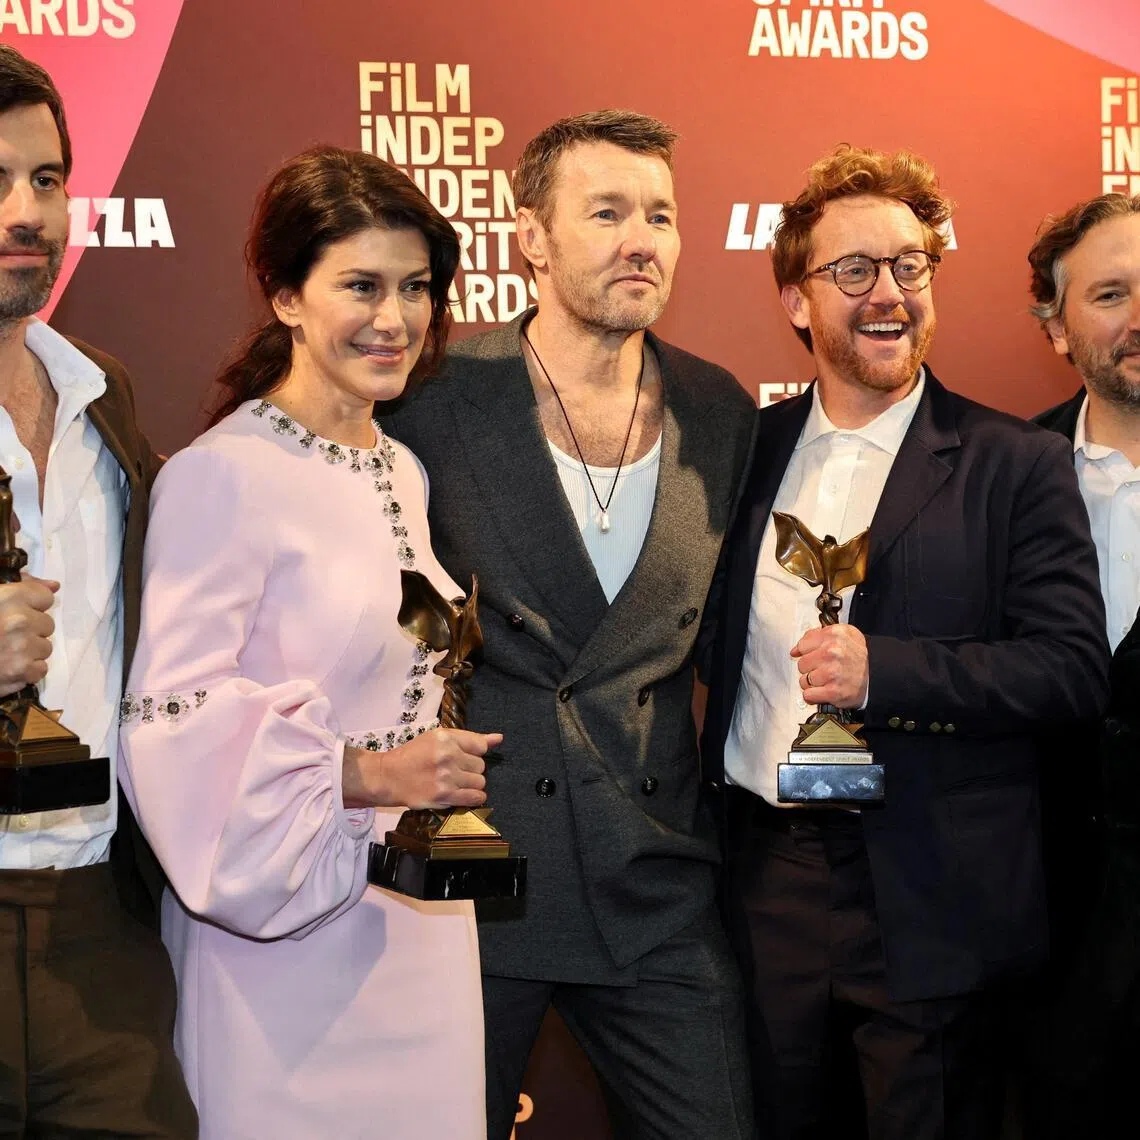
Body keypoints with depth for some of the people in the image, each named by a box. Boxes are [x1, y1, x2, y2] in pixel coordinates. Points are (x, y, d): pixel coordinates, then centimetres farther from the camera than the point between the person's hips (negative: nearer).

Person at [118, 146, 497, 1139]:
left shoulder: (405, 474, 11)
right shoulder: (223, 475, -13)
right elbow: (169, 714, -18)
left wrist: (441, 767, 13)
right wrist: (361, 773, -23)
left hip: (422, 925, 7)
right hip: (286, 933, -7)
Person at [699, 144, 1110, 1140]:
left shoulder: (1015, 465, -5)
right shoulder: (751, 450, 8)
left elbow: (1074, 669, -11)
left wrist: (884, 670, -22)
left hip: (930, 898, -4)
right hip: (767, 872, 4)